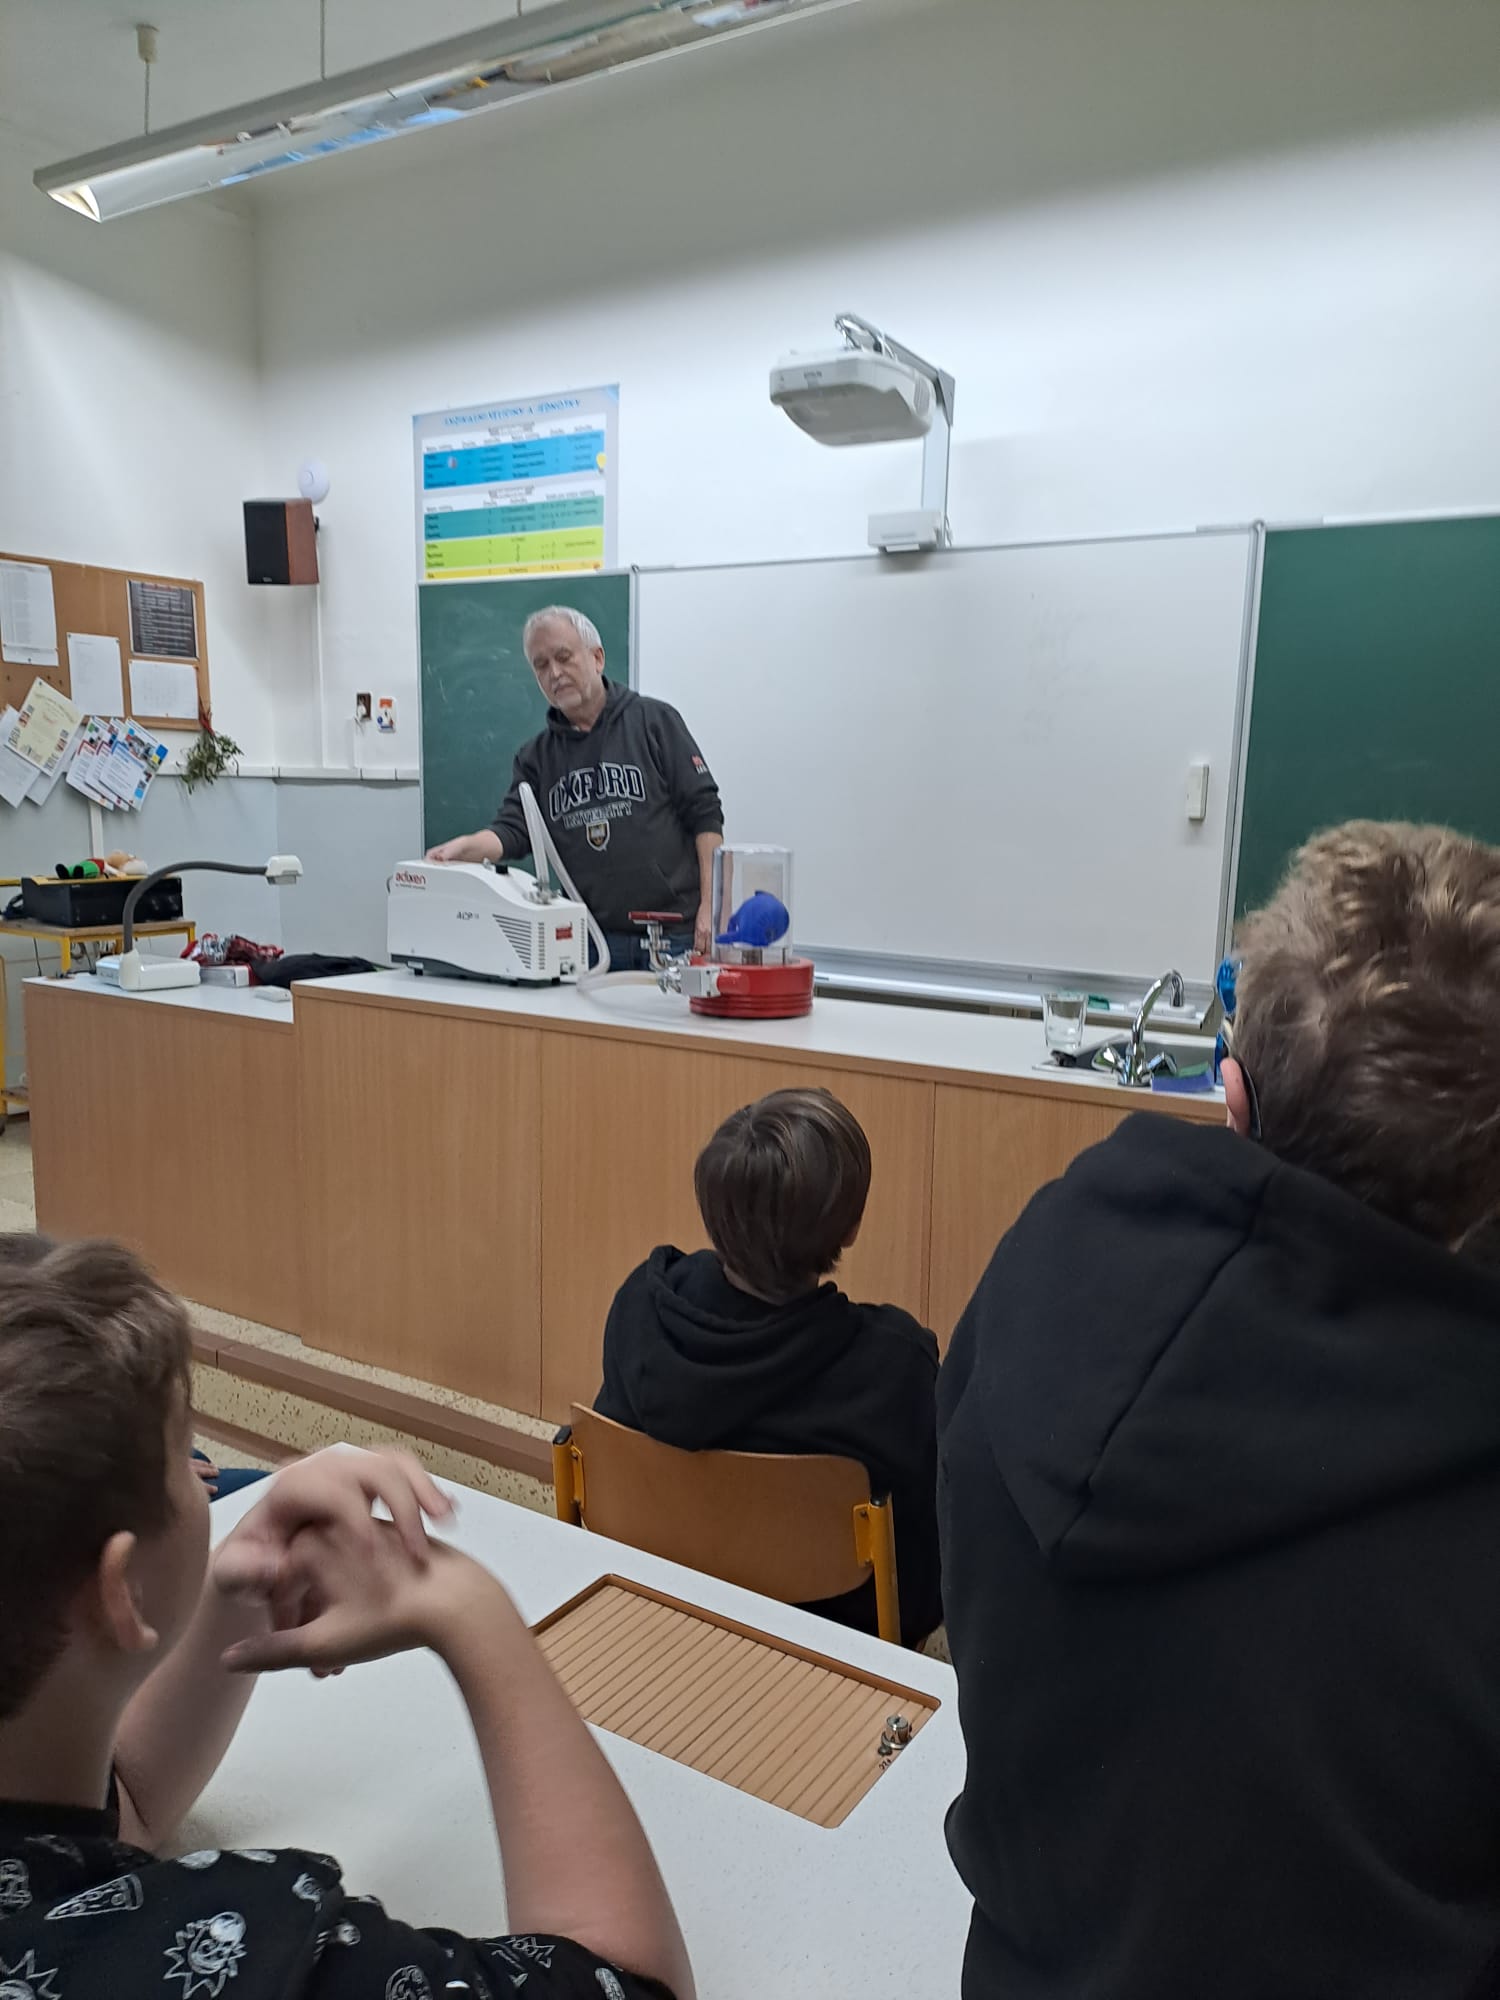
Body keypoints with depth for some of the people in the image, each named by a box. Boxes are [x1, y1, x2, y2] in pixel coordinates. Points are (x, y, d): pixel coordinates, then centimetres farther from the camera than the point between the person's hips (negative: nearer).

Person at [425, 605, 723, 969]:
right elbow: (512, 831, 1)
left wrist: (711, 906, -11)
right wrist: (464, 846, -21)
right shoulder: (536, 756, 13)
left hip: (676, 935, -3)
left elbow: (705, 814, -2)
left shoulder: (654, 721, 2)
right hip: (590, 941, 3)